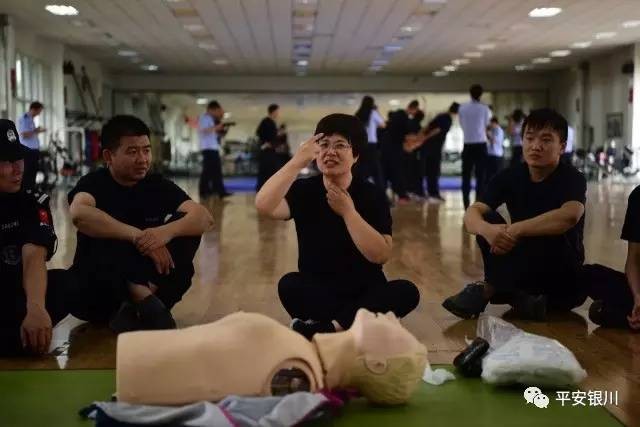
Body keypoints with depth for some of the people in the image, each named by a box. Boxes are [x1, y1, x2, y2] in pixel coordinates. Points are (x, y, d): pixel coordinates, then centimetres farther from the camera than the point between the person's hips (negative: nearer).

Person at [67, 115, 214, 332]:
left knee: (187, 224, -16)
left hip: (145, 280, 4)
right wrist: (138, 236, -36)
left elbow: (204, 218, -16)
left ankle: (141, 297, -26)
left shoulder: (158, 185, 1)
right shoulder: (94, 183, -8)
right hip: (95, 291, -4)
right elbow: (79, 213, -33)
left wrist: (167, 231, -36)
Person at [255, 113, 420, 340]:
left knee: (406, 291, -27)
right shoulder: (304, 190, -3)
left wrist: (348, 211, -20)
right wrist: (298, 161, -28)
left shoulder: (372, 195, -5)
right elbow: (264, 205, -25)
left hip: (365, 292, 1)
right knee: (289, 285, -30)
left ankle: (324, 328, -30)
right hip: (316, 293, 0)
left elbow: (381, 255, -17)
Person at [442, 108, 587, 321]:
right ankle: (515, 295, -23)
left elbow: (569, 216, -36)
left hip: (565, 279, -3)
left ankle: (487, 290, -19)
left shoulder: (572, 179, -13)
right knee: (488, 220, -16)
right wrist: (488, 230, -39)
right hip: (521, 274, 3)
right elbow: (472, 214, -16)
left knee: (547, 237, -33)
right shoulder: (510, 176, -2)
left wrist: (516, 230, -38)